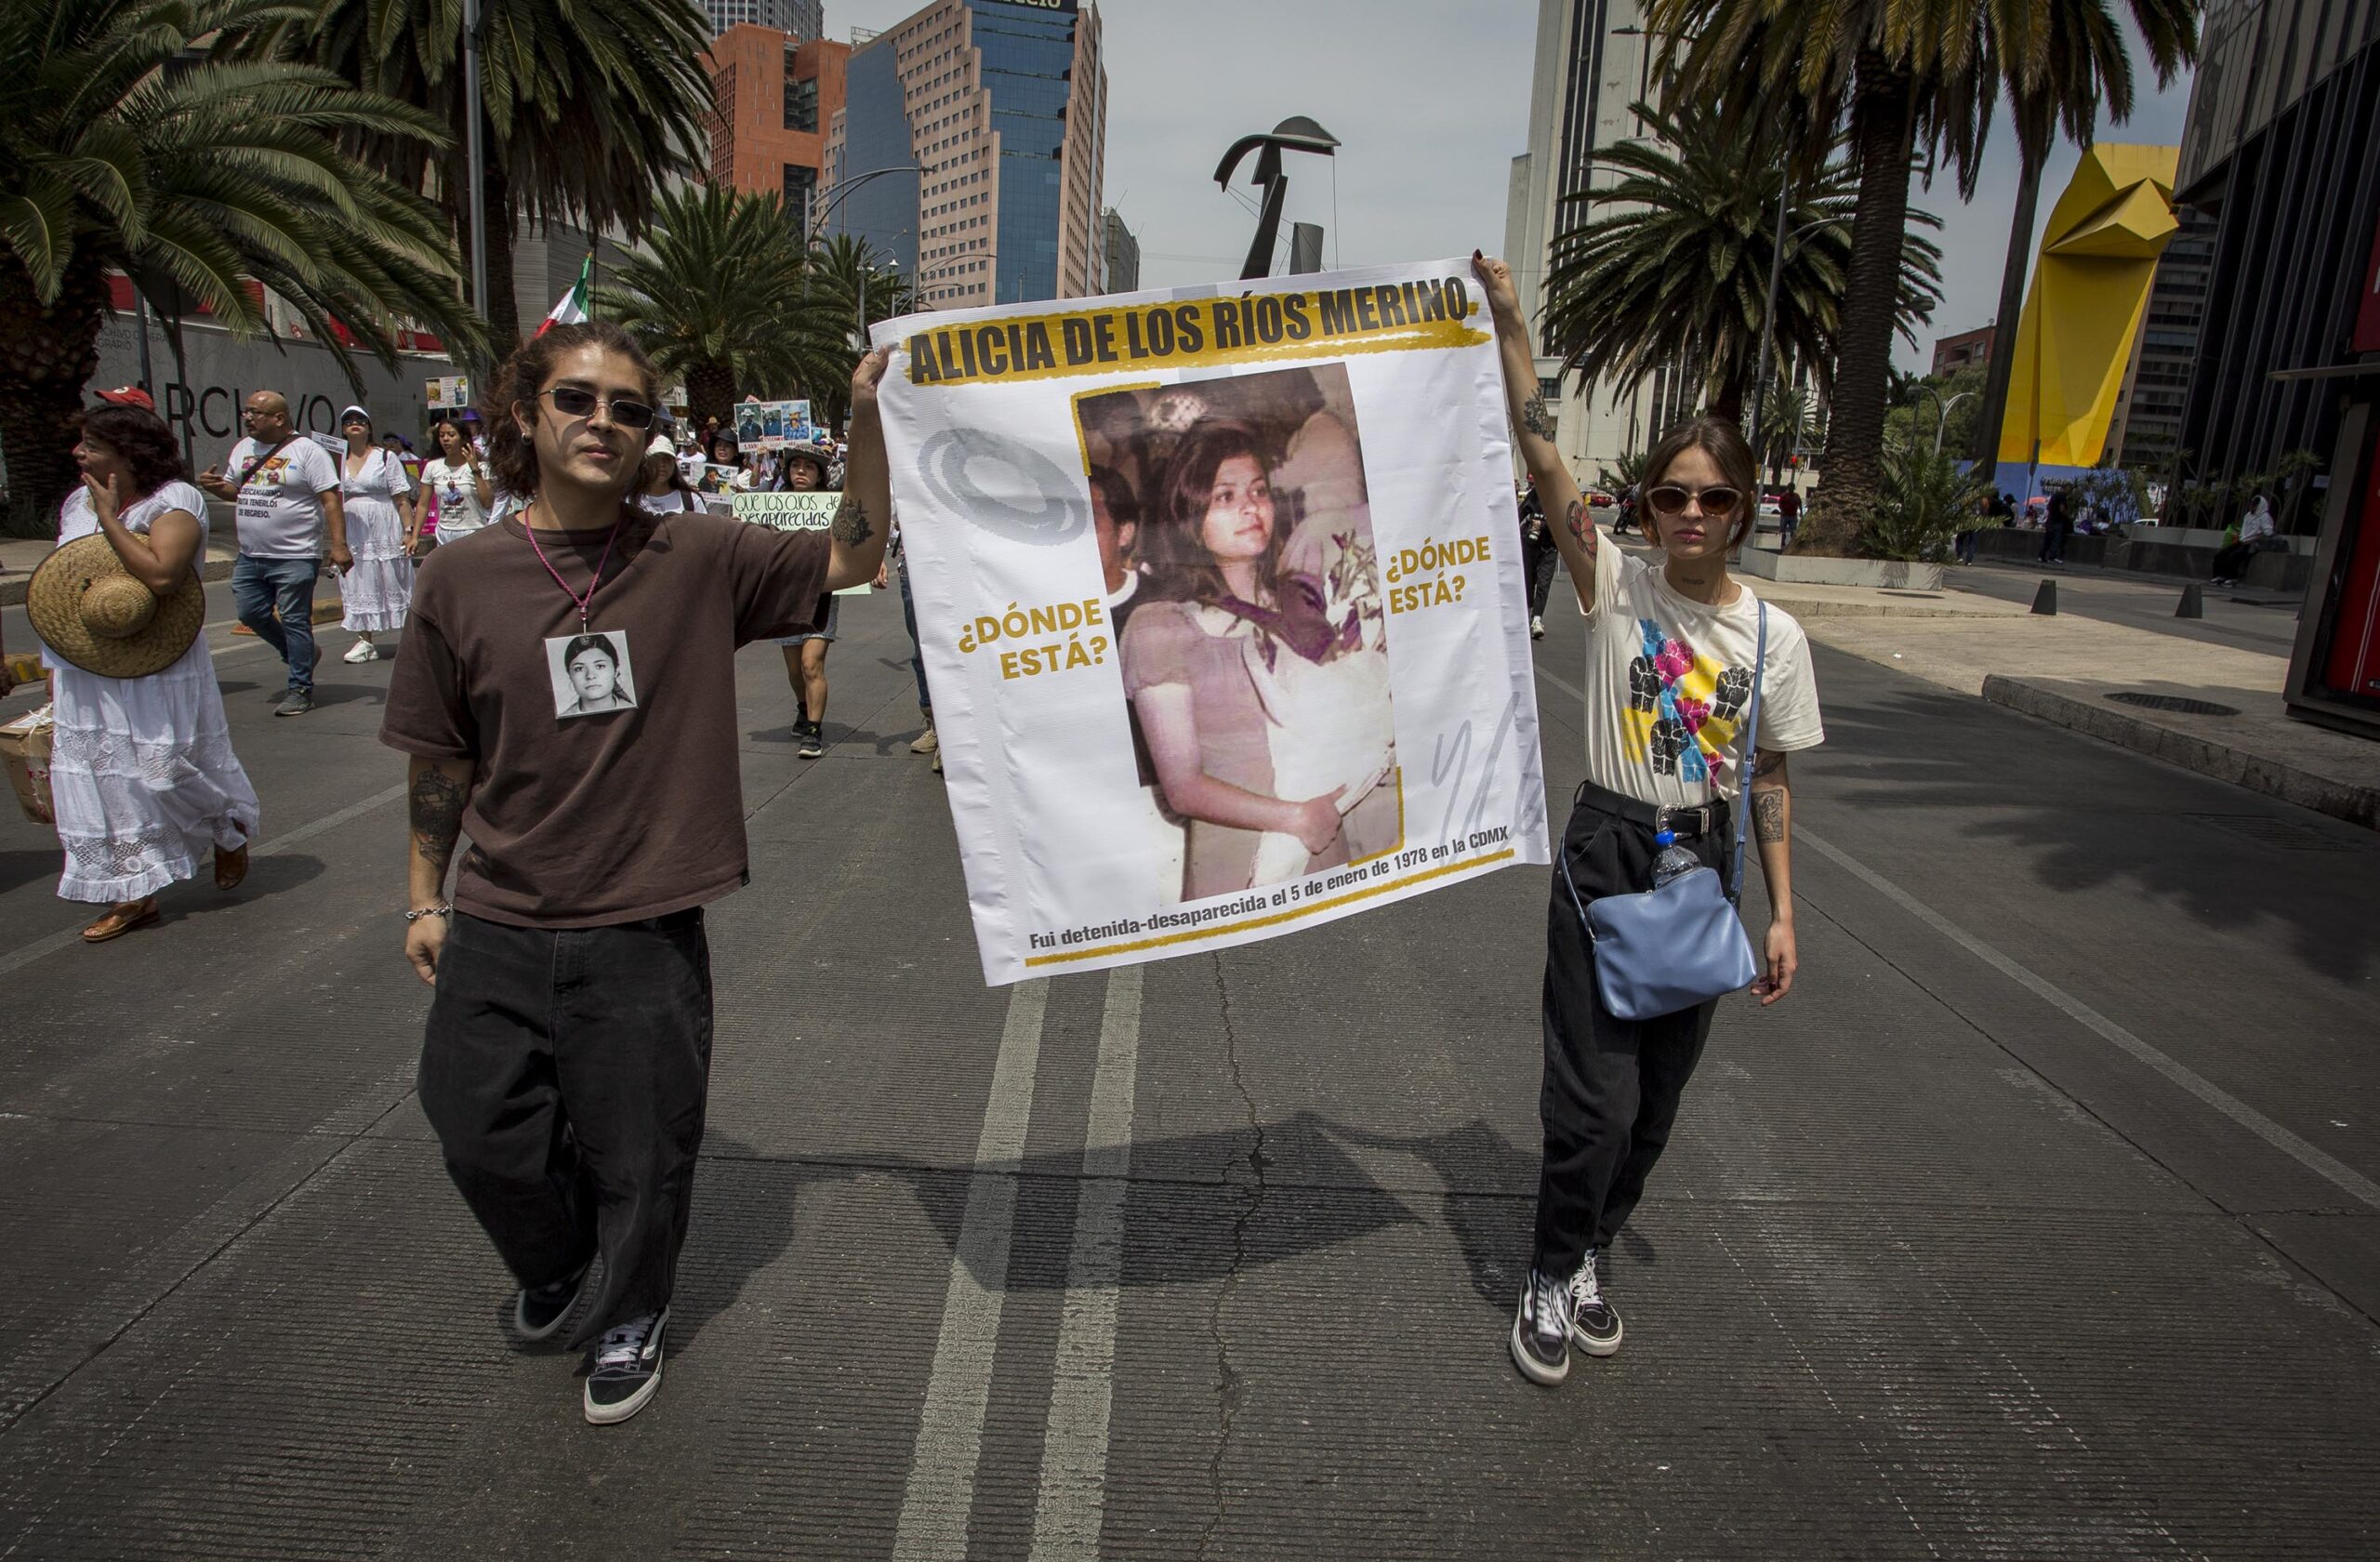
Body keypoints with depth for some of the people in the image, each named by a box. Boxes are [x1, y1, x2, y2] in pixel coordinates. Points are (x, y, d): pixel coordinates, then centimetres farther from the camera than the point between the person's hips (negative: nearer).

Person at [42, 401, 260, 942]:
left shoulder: (174, 501, -12)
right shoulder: (76, 503, 9)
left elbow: (161, 576, -29)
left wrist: (109, 519, -20)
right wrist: (55, 670, 16)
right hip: (86, 678, 6)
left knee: (169, 768, 1)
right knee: (100, 778, 5)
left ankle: (230, 831, 32)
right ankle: (132, 897, 14)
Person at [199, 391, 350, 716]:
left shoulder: (307, 451, -9)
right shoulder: (243, 448, 13)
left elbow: (331, 500, -13)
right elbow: (236, 490, 24)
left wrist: (338, 544, -21)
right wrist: (216, 486, 1)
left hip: (296, 557, -8)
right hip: (250, 556, 8)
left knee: (294, 622, -3)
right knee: (250, 613, 11)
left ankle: (300, 689, 5)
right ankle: (301, 655, 30)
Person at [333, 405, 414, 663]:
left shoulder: (386, 458, -1)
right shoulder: (338, 461, 11)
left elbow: (402, 498, -5)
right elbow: (332, 499, 17)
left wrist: (409, 530, -12)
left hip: (385, 529, -4)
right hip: (353, 532, 4)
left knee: (393, 583, 0)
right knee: (357, 585, 5)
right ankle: (365, 640, 10)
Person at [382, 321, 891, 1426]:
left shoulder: (696, 561, -5)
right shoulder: (462, 578, -2)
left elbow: (851, 558, -5)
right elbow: (437, 759, 6)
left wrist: (869, 422, -17)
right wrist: (425, 897, 11)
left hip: (643, 931, -1)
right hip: (498, 929, 2)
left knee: (638, 1155, 11)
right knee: (484, 1133, 13)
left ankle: (627, 1315, 42)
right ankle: (556, 1272, 47)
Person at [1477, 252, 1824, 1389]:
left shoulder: (1774, 636, 0)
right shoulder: (1614, 587, -7)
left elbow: (1770, 779, 7)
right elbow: (1541, 455, -16)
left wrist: (1782, 912, 6)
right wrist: (1507, 320, -22)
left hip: (1704, 866, 3)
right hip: (1606, 854, -3)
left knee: (1655, 1098, 12)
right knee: (1597, 1096, -4)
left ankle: (1588, 1250, 36)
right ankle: (1555, 1272, 21)